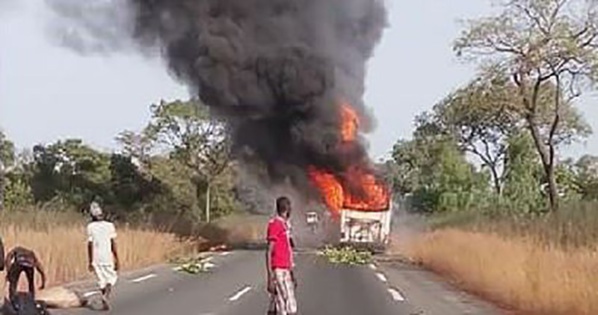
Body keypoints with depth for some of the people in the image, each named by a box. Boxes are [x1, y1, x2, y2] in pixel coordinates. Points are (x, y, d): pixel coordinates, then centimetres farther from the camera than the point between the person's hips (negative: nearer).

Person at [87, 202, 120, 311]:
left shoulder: (90, 227, -2)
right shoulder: (109, 225, -4)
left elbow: (90, 245, -2)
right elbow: (113, 244, -5)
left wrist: (90, 262, 5)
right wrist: (117, 260, 1)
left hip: (96, 259, 2)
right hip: (108, 257, -2)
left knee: (101, 280, 13)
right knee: (112, 277, 12)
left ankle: (105, 301, 13)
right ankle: (106, 295, -12)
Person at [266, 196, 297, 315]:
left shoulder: (284, 224, 16)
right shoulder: (275, 224, -13)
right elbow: (269, 252, -16)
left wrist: (292, 274, 25)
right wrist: (270, 278, -19)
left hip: (285, 271, 9)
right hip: (279, 271, -9)